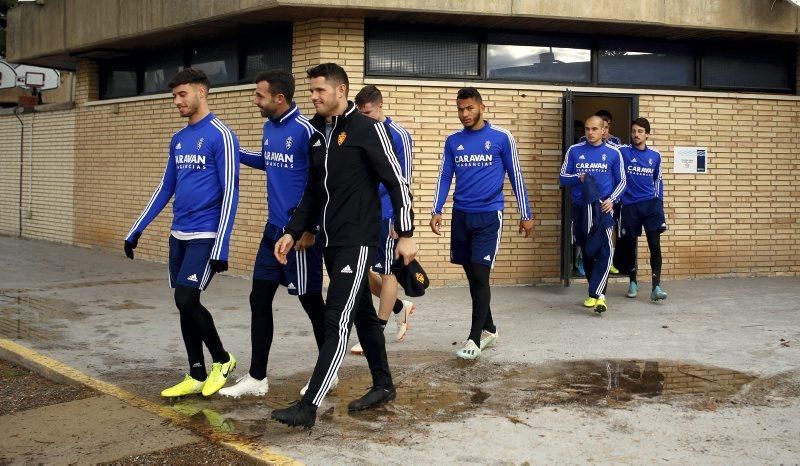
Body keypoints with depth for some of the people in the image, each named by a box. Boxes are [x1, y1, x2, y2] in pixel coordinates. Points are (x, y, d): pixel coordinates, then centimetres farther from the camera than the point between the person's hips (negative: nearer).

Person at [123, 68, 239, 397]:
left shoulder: (220, 135, -11)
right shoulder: (177, 140, 13)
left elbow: (230, 192, -15)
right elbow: (165, 188, 20)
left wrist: (221, 247, -20)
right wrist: (136, 230, 18)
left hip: (205, 236, -8)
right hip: (179, 236, 8)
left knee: (186, 300, -12)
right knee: (184, 304, 8)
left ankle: (222, 360, 9)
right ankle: (197, 376, 19)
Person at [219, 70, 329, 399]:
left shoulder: (304, 129, -16)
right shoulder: (269, 128, 10)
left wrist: (310, 227, -18)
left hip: (300, 232, -8)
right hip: (273, 229, 8)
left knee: (311, 301, 4)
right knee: (259, 300, 8)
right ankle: (257, 378, 17)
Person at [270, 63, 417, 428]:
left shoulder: (367, 130, -9)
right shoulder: (317, 135, 13)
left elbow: (396, 182, -10)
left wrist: (405, 234, -13)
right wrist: (292, 232, 10)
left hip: (358, 241, -8)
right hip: (331, 242, 8)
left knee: (337, 321, -10)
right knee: (362, 314, 16)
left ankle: (309, 406, -12)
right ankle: (383, 386, 29)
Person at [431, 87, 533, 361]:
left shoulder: (501, 138, -3)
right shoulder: (453, 141, 7)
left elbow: (516, 177, 0)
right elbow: (444, 177, 9)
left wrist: (526, 214, 0)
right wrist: (436, 211, -2)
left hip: (489, 215, -4)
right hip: (461, 216, 5)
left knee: (480, 275, -10)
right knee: (472, 276, 11)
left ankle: (475, 339, -6)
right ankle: (489, 330, 25)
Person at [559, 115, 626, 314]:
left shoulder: (613, 153, 3)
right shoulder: (574, 151, 5)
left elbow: (621, 181, 7)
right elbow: (563, 178, 7)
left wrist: (612, 200, -9)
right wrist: (578, 178, -13)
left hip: (603, 208, -2)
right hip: (580, 208, 2)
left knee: (605, 251, -17)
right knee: (587, 252, 10)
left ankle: (597, 294, -20)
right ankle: (594, 292, 23)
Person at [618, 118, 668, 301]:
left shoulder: (655, 155, 8)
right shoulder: (623, 151, -2)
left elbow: (658, 180, 17)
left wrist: (659, 202, 12)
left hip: (650, 204, 1)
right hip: (629, 205, -1)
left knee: (655, 245, -9)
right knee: (631, 245, 9)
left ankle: (656, 287, -10)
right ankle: (633, 282, 26)